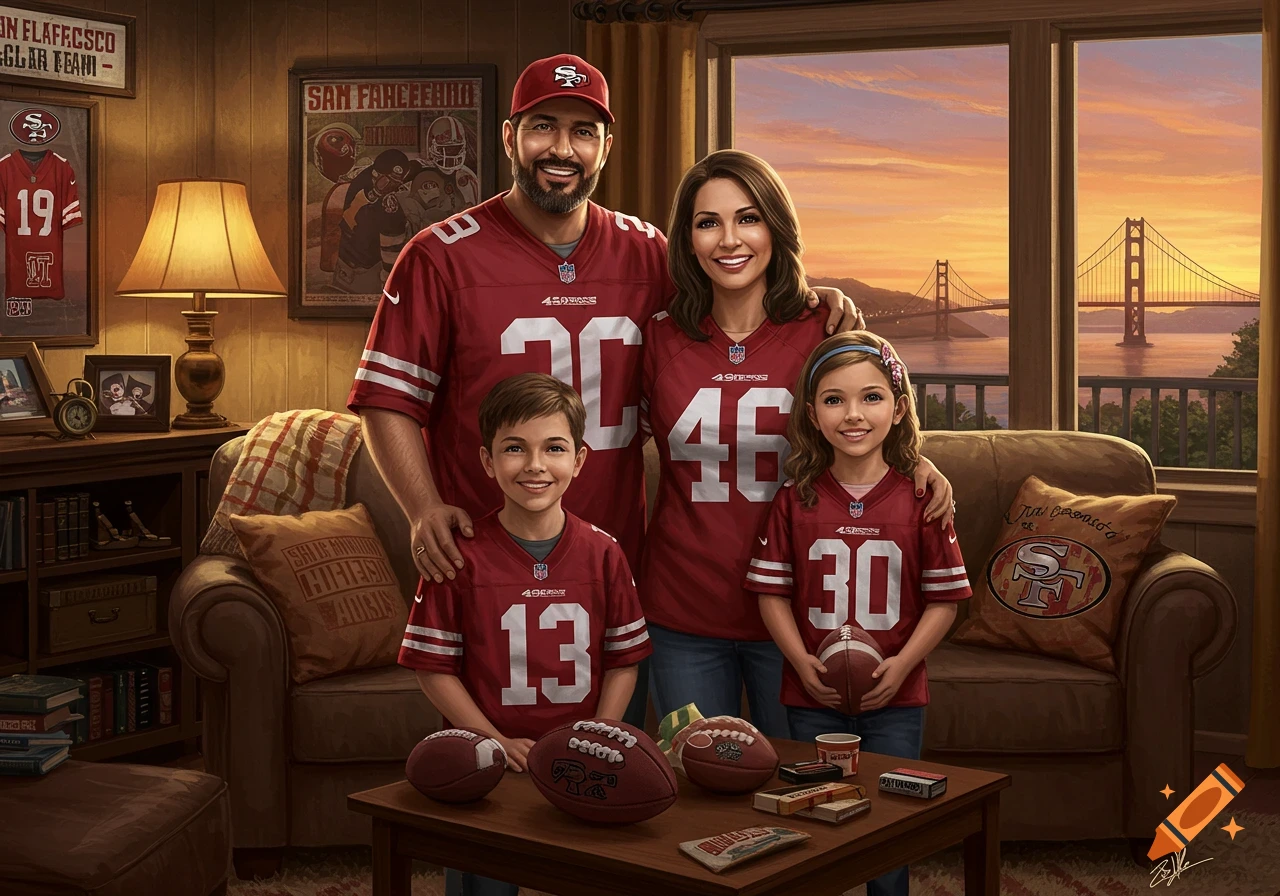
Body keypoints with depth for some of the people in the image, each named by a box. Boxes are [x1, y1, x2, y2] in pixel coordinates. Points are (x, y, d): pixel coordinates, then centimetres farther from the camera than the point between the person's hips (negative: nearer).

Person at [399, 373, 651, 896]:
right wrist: (494, 739, -14)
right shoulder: (463, 556, -7)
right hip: (484, 768, -2)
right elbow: (433, 665, -6)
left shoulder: (602, 553, 1)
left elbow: (623, 658, 5)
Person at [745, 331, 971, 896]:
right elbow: (771, 592, 1)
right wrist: (802, 662, -12)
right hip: (812, 700, 1)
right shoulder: (794, 501, -3)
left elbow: (944, 597, -2)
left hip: (894, 701, -1)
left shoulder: (919, 500, -6)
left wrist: (902, 664, -13)